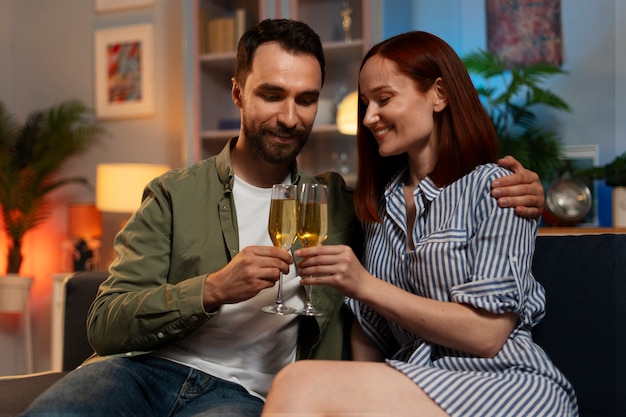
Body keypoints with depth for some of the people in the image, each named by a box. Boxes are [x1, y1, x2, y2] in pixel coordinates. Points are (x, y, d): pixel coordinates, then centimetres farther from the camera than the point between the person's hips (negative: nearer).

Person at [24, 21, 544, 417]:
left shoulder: (337, 201, 14)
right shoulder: (176, 193, 8)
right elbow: (105, 324, 0)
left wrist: (509, 193, 0)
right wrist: (211, 291, -16)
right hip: (147, 366, 0)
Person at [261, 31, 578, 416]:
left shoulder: (492, 188, -4)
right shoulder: (382, 200, 14)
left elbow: (486, 334, -12)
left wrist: (364, 285, -14)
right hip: (417, 378, 5)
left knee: (301, 385, -28)